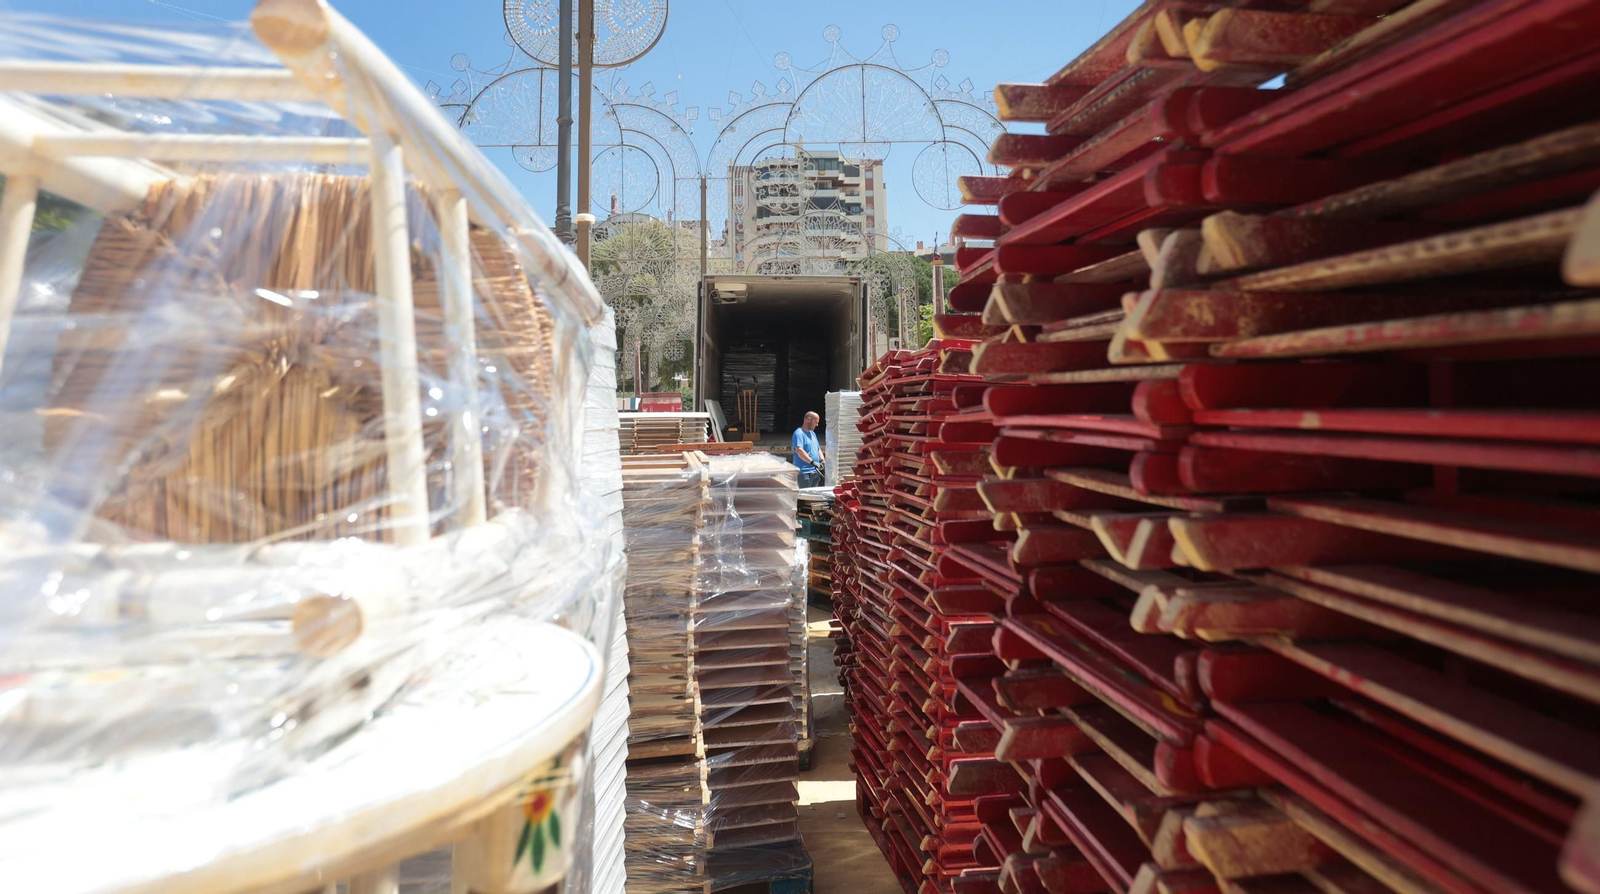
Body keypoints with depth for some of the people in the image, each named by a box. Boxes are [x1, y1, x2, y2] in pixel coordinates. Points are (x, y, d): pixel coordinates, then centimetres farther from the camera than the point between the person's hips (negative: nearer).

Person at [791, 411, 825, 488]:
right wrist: (812, 462, -26)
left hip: (815, 471, 9)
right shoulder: (799, 433, -9)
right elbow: (799, 450, -22)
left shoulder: (813, 433, 20)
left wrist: (822, 460, 6)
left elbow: (818, 449, 25)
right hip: (804, 472, -9)